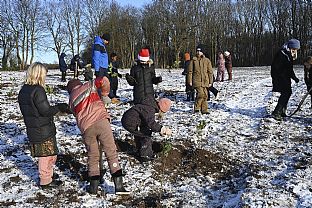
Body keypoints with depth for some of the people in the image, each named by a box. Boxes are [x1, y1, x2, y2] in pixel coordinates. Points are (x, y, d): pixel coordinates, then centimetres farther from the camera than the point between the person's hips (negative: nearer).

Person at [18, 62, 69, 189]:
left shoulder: (23, 91, 7)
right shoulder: (38, 90, -21)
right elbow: (46, 111, -22)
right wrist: (60, 107, -8)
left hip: (32, 130, 9)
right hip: (44, 130, -9)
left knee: (45, 155, 23)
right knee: (47, 155, 5)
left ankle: (47, 174, 39)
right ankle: (45, 181, 16)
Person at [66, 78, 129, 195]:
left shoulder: (71, 100, 24)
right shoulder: (88, 86, 15)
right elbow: (103, 80, 6)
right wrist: (105, 92, 23)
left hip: (86, 128, 3)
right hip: (101, 121, -3)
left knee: (93, 156, 17)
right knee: (111, 152, 3)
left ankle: (94, 186, 19)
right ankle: (118, 185, 0)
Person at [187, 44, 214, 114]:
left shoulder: (207, 60, 6)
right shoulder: (193, 60, 2)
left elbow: (210, 72, 9)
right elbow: (190, 71, 4)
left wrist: (210, 81, 6)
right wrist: (190, 81, -1)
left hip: (205, 81, 3)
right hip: (197, 81, -3)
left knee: (205, 95, 5)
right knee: (200, 94, -18)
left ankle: (204, 109, 16)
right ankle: (196, 108, -3)